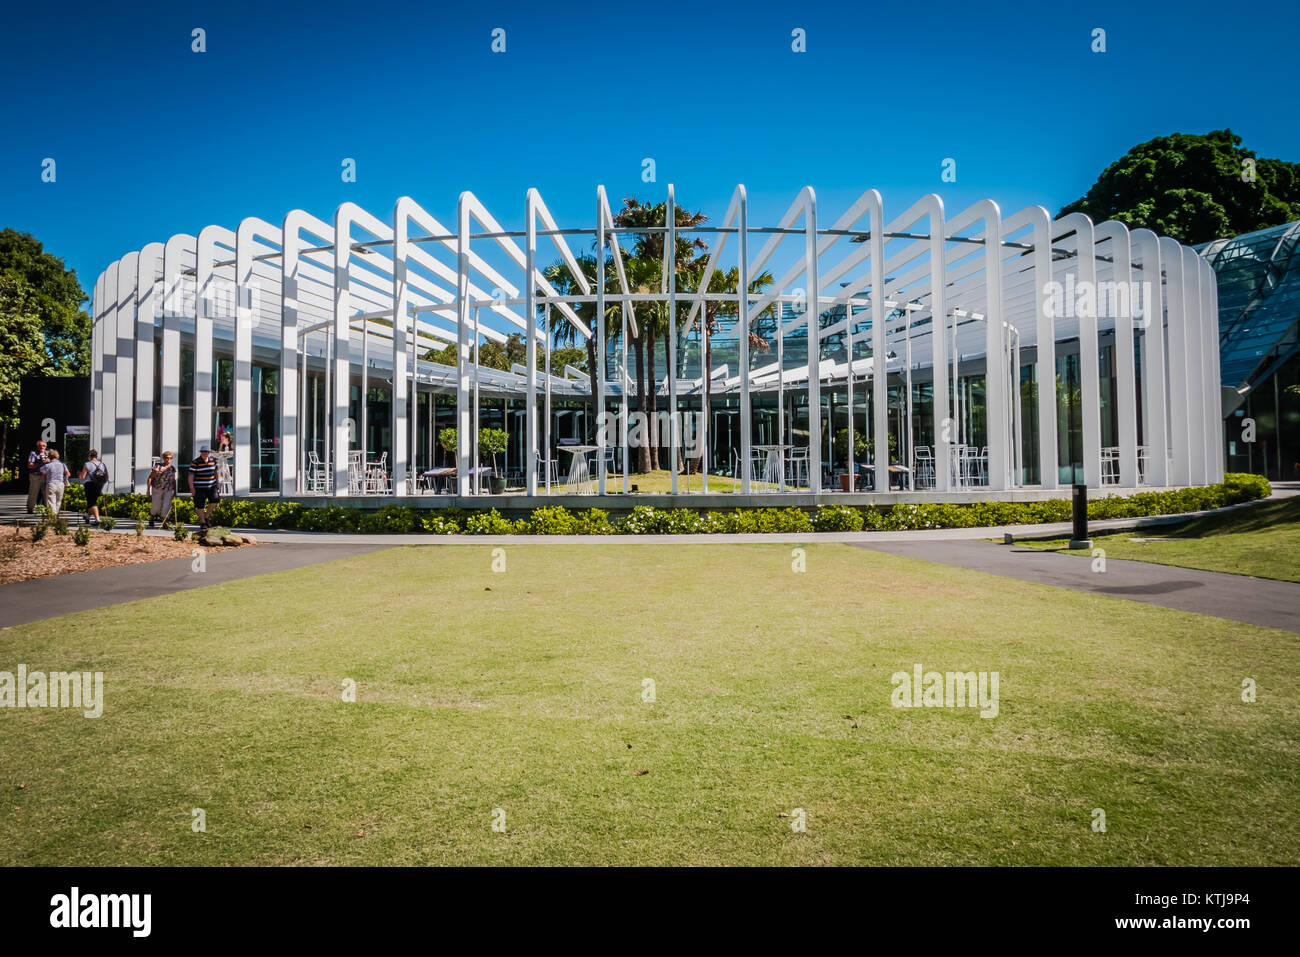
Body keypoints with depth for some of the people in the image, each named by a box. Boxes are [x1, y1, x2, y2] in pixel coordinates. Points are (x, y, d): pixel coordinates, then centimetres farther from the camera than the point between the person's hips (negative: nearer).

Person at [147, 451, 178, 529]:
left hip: (169, 490, 2)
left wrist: (175, 492, 10)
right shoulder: (157, 467, -10)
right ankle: (152, 517, 35)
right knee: (156, 506, 4)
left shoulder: (173, 468, 3)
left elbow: (173, 480, 12)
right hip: (157, 490, -2)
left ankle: (165, 523, -5)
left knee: (167, 505, -10)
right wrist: (148, 490, -10)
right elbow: (150, 478, -7)